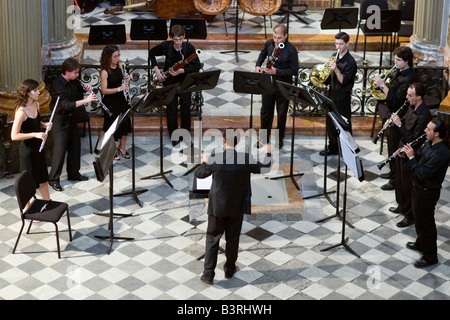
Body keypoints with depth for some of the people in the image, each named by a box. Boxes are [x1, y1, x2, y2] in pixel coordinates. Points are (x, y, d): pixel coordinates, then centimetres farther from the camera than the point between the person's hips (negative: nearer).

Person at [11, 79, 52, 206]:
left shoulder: (36, 104, 0)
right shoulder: (21, 112, -25)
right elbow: (14, 136, -26)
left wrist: (44, 125, -2)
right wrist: (35, 134, -29)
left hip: (38, 147, 8)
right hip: (27, 150, -8)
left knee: (43, 179, 18)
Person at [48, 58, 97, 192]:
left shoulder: (73, 81, 1)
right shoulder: (57, 85, -25)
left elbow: (79, 89, 21)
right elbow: (67, 104, -33)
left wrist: (87, 88, -2)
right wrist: (86, 100, -36)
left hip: (71, 118, 8)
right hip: (60, 120, -8)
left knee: (75, 146, 15)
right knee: (60, 149, -4)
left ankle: (73, 173, 31)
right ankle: (53, 179, 6)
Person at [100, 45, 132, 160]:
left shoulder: (119, 66, -1)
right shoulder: (105, 72, -20)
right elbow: (104, 90, -21)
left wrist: (126, 80, -8)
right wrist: (119, 88, -30)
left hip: (121, 99, 6)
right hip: (110, 102, -6)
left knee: (125, 123, 12)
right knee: (112, 126, 6)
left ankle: (122, 147, 31)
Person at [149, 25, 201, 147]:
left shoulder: (189, 47, -13)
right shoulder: (166, 46, -11)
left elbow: (197, 66, -9)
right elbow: (152, 52, 7)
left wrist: (182, 70, -22)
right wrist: (156, 69, -4)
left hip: (185, 80, 0)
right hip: (170, 81, 0)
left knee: (186, 107, -6)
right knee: (172, 108, -7)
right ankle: (174, 135, 13)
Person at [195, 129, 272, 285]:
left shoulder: (214, 159, -18)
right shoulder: (246, 159, -14)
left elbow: (199, 174, 1)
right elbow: (265, 168, 4)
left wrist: (204, 163, 21)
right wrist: (268, 154, 22)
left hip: (217, 207, -1)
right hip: (237, 208, 2)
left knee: (212, 239, 9)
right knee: (232, 239, 17)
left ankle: (208, 274, 10)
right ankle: (230, 269, 32)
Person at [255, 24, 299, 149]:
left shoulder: (291, 50, -19)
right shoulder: (269, 43, -4)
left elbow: (294, 71, -17)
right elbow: (263, 54, 18)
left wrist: (277, 71, -26)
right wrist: (258, 65, 0)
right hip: (268, 83, 4)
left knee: (281, 114, 10)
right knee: (265, 111, 14)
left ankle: (279, 138, 27)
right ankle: (264, 137, 31)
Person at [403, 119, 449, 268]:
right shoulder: (429, 143, -2)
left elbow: (423, 173, -33)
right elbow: (420, 156, 14)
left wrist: (411, 157, -28)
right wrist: (406, 154, -6)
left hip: (427, 193, -10)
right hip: (418, 187, 10)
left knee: (425, 222, 5)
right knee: (418, 218, 27)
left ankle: (430, 256, 20)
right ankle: (421, 243, 48)